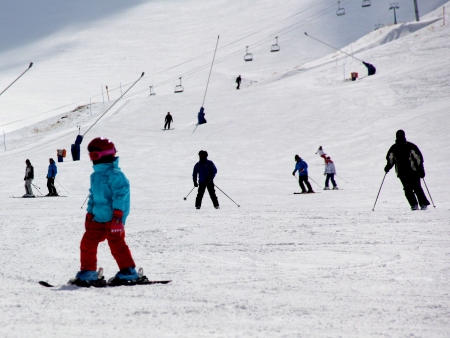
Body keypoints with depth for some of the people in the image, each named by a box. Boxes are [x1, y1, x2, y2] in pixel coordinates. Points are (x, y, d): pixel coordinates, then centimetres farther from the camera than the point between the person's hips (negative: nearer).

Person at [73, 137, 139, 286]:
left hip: (112, 218, -9)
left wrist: (117, 216, -23)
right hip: (98, 218, 9)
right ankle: (88, 273, 14)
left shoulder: (114, 173, -12)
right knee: (87, 242, 6)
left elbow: (120, 195, -18)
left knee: (116, 243, -9)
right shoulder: (96, 175, 17)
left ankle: (128, 272, -1)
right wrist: (89, 214, 21)